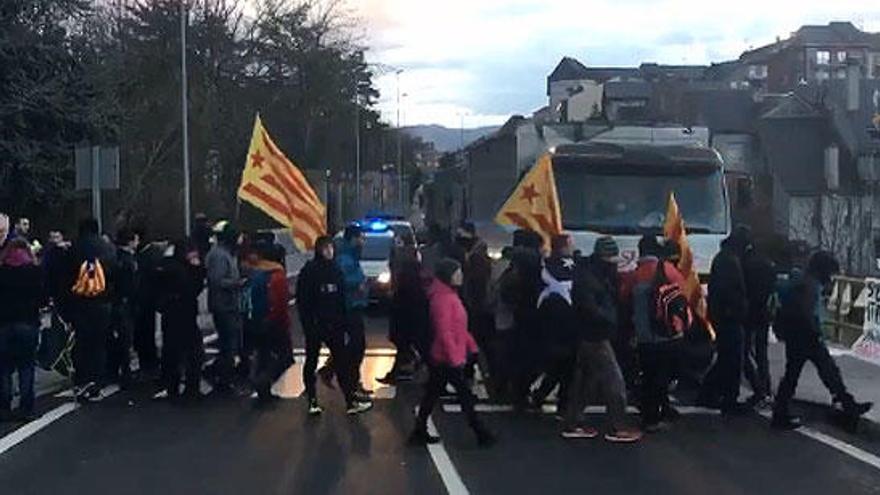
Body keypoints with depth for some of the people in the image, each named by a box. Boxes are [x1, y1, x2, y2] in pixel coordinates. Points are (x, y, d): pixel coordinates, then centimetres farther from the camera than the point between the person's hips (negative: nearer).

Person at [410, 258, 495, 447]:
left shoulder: (450, 295, 12)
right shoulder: (442, 298, -20)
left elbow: (459, 327, 19)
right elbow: (444, 332, -24)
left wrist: (471, 346, 16)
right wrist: (455, 357, -23)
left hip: (440, 358, 10)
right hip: (448, 359, -10)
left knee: (432, 394, 12)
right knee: (465, 395, 0)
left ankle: (420, 433, 18)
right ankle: (481, 434, 9)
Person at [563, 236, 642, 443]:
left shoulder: (601, 275, 14)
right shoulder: (586, 277, -17)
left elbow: (613, 299, 13)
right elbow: (590, 310, -23)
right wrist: (612, 320, -14)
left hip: (590, 337, 10)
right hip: (595, 338, -10)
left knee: (584, 381, 13)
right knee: (614, 381, -7)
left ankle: (573, 424, 20)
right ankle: (617, 428, -1)